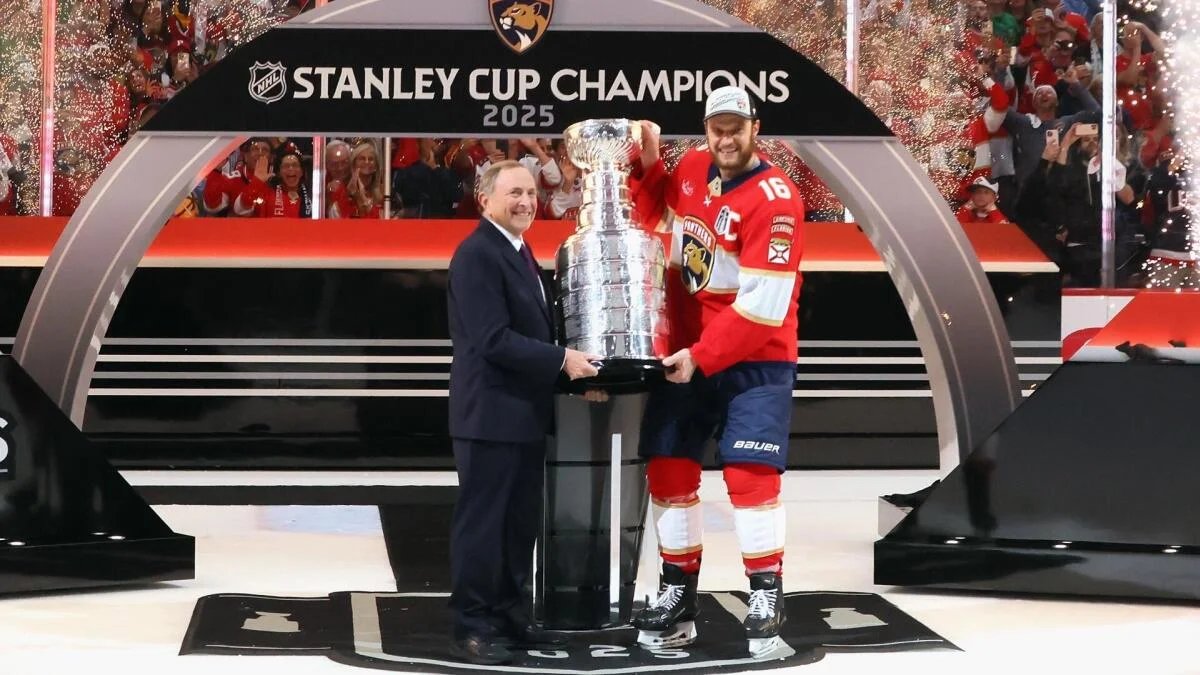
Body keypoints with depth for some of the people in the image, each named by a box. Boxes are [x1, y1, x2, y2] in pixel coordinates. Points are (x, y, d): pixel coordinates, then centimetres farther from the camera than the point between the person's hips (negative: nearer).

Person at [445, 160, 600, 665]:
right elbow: (493, 339, -22)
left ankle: (507, 616, 24)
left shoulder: (519, 253, 16)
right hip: (490, 414, -9)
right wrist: (561, 359, -19)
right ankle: (471, 628, 5)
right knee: (481, 523, -2)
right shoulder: (477, 254, -15)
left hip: (525, 413, 9)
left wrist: (569, 367, 6)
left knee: (521, 523, 14)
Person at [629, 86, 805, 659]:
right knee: (669, 470, 6)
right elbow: (655, 215, 22)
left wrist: (703, 356, -21)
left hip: (755, 358, -6)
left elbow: (763, 306, -22)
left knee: (750, 475, -14)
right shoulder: (691, 170, 2)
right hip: (684, 353, 7)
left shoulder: (775, 199, -19)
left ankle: (765, 600, -4)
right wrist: (649, 165, 3)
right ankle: (677, 598, 16)